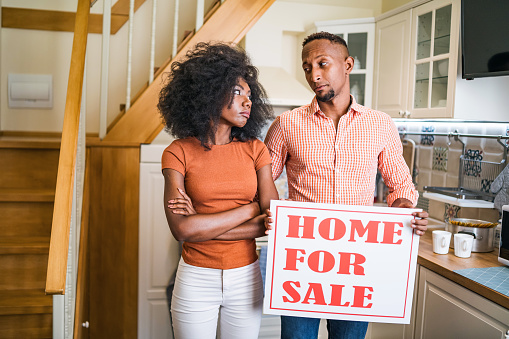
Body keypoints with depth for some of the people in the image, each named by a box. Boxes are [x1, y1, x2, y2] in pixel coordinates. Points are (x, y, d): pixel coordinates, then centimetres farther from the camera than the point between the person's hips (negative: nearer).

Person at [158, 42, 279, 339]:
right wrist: (250, 209, -13)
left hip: (246, 279, 2)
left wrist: (204, 225, -15)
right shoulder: (179, 153, -7)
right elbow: (181, 228, -18)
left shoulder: (255, 150, -1)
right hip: (196, 280, -2)